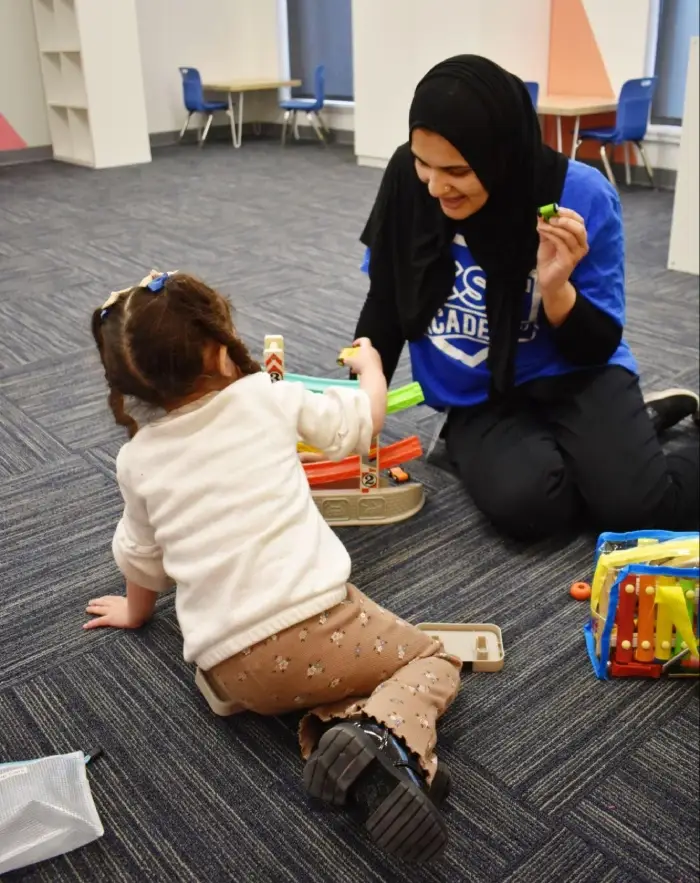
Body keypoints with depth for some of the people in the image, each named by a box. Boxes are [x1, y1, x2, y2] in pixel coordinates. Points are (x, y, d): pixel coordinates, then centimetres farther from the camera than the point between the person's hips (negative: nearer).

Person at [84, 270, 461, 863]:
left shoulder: (136, 459, 9)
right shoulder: (268, 396, 3)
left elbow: (141, 555, 24)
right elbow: (361, 421, 18)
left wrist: (137, 610, 45)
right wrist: (370, 364, 39)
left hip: (233, 671, 3)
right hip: (319, 620, -3)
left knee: (310, 683, 30)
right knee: (432, 659, 18)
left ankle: (335, 729, -3)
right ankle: (390, 736, -13)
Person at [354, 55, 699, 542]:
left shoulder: (582, 195, -18)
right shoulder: (407, 179, -12)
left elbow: (598, 348, -11)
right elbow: (384, 306, 2)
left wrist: (556, 287, -30)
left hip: (572, 378, -2)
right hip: (477, 398, 3)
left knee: (635, 506, -25)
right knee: (523, 503, -26)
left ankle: (629, 428, 9)